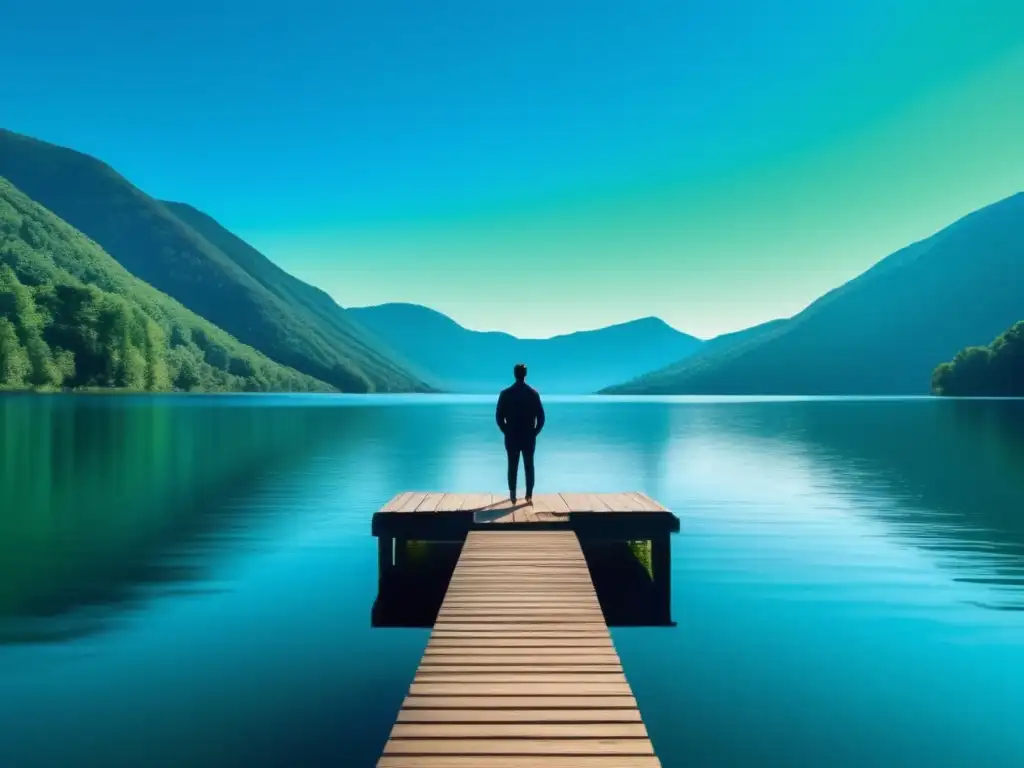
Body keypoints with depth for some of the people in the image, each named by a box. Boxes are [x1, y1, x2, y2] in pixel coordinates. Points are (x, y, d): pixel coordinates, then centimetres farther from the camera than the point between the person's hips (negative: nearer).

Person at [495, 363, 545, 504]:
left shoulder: (505, 393, -6)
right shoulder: (533, 393, -4)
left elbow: (499, 416, -4)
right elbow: (541, 417, -3)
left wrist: (506, 431, 9)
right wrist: (535, 432, 8)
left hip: (511, 437, 0)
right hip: (529, 437, 0)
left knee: (512, 467, 8)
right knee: (529, 466, 7)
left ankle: (512, 496, 11)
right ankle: (529, 496, 7)